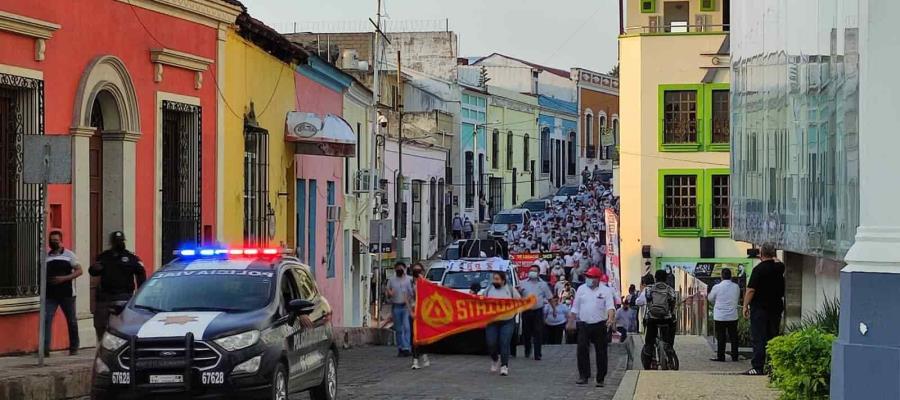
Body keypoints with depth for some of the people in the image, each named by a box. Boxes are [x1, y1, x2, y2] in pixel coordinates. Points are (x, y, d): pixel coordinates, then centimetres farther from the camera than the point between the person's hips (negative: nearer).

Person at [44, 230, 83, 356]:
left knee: (71, 321, 9)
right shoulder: (46, 256, 10)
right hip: (50, 295, 2)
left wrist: (64, 278, -16)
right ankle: (45, 348, -16)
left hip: (67, 294, -2)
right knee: (46, 320, -13)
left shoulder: (69, 255, 1)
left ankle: (74, 347, 23)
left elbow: (79, 271, -3)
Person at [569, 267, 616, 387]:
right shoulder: (581, 289, 8)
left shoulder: (606, 291, -2)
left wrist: (611, 318, -32)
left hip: (600, 325, -2)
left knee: (601, 352, 2)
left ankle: (600, 379, 10)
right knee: (582, 350, -10)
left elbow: (610, 306, -14)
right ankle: (583, 376, -5)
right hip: (584, 325, 2)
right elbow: (575, 307, 13)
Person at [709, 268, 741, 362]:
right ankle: (734, 356, 12)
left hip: (720, 316, -2)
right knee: (733, 337, 9)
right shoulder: (736, 287, -3)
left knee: (720, 338, 4)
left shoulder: (717, 287, -10)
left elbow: (710, 298, 5)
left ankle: (720, 357, 5)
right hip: (733, 316, 2)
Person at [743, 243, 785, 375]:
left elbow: (751, 290, -14)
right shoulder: (779, 268, 4)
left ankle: (758, 367, -9)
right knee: (773, 338, 9)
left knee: (758, 338, -5)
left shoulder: (759, 269, -12)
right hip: (776, 308, 6)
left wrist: (745, 305, -5)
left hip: (760, 308, -6)